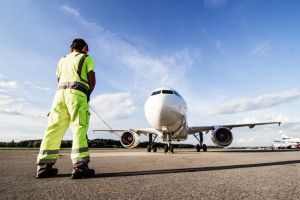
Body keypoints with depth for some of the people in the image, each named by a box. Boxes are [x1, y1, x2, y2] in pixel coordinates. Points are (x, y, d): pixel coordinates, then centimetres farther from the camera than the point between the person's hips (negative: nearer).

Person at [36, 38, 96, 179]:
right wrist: (88, 94, 15)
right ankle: (80, 165, -21)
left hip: (60, 92, 5)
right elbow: (92, 80, 2)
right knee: (79, 128, -12)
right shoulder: (87, 58, 13)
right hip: (77, 94, -5)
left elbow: (59, 79, 22)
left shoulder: (63, 59, 28)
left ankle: (44, 165, 6)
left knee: (54, 129, 5)